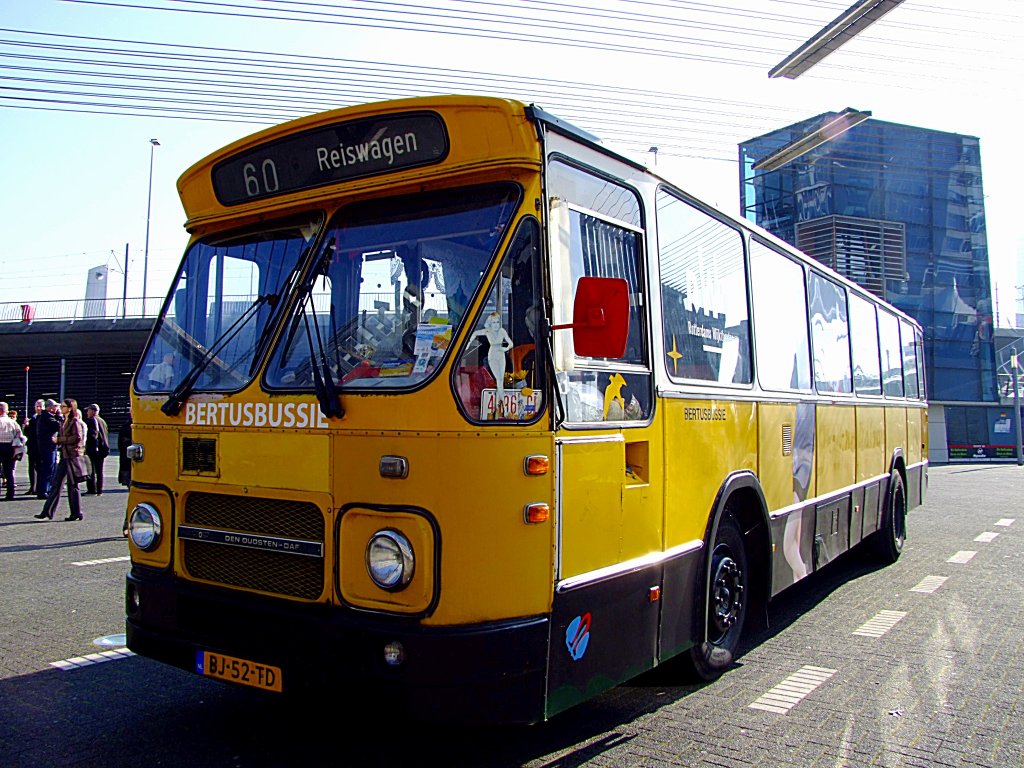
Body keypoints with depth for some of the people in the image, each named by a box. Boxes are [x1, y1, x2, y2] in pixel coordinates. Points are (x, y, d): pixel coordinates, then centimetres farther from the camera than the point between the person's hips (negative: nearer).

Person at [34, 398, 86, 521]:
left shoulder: (75, 421, -10)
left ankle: (76, 513, 5)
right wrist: (56, 439, 4)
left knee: (72, 485, -3)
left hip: (73, 456, -9)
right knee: (56, 483, 8)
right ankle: (47, 511, 12)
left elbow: (77, 437, -19)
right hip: (65, 456, 9)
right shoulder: (64, 422, 17)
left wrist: (60, 439, -13)